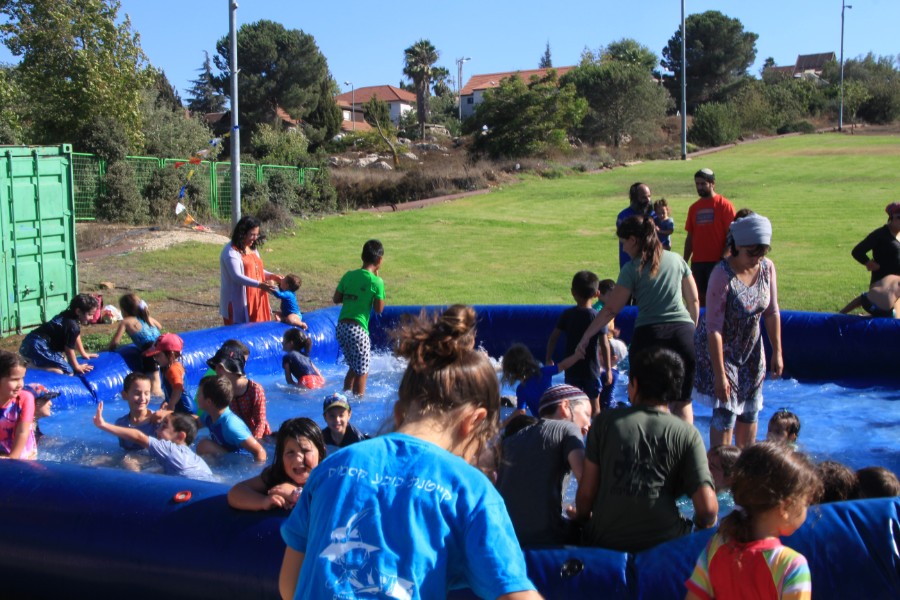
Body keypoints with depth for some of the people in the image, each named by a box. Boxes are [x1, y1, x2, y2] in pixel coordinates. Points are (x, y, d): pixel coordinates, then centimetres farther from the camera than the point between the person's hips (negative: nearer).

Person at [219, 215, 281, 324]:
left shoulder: (253, 248, 12)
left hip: (255, 299, 8)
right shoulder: (230, 251, -15)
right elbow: (237, 276, -24)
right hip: (237, 302, -8)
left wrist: (271, 276, 0)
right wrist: (259, 285, -33)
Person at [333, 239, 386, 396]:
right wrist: (377, 279, 4)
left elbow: (336, 299, 11)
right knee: (362, 372, 7)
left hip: (341, 326, 6)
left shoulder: (349, 275, 7)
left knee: (354, 367, 23)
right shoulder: (377, 281, -8)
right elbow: (379, 309, -2)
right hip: (358, 329, -6)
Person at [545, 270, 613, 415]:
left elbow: (553, 337, -4)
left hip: (571, 368, 2)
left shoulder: (567, 314, -3)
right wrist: (608, 369, -7)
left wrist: (548, 359, 8)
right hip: (592, 369, -2)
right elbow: (604, 345, -14)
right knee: (594, 405, 9)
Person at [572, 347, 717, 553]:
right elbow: (708, 508, -9)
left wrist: (581, 517, 23)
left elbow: (586, 492, 1)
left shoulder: (605, 421, 2)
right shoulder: (687, 434, -1)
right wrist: (699, 528, 13)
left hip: (605, 543, 1)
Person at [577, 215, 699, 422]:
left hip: (649, 335, -3)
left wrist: (586, 336, 4)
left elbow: (610, 309, -3)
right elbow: (694, 301, 13)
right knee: (682, 402, 13)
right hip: (683, 333, 3)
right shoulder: (676, 259, 9)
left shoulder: (632, 269, -2)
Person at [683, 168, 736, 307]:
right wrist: (685, 261, 11)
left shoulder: (724, 205, -4)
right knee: (700, 296, 8)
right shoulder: (694, 208, 12)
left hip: (717, 261, -5)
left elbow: (731, 234, -7)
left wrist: (724, 259, -14)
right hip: (697, 262, 5)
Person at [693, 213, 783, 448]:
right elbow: (714, 328, -26)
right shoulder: (722, 275, -27)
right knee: (725, 411, -10)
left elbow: (772, 313, 3)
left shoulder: (767, 268, -10)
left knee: (750, 410, 13)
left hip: (751, 349, 6)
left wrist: (777, 353, 5)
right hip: (720, 349, -6)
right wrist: (719, 374, -26)